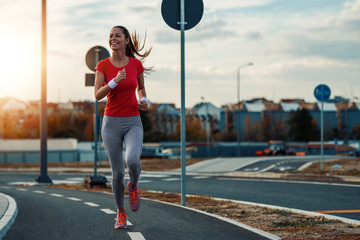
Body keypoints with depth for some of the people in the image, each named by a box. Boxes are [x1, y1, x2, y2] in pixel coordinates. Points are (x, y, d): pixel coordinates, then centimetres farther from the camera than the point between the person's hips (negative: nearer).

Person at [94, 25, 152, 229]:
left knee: (133, 160, -26)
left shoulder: (136, 64, 1)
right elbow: (98, 95, -10)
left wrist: (144, 102, -3)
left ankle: (133, 187, 8)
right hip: (111, 122, 0)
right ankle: (121, 213, 21)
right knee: (118, 172, 0)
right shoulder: (103, 65, -1)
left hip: (133, 123, 0)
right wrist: (115, 81, -25)